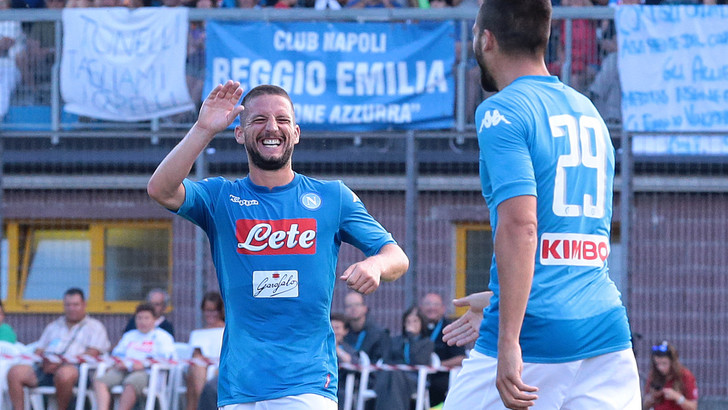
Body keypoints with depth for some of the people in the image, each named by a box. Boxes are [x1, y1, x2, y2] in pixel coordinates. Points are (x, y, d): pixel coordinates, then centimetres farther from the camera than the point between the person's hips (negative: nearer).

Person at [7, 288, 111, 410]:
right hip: (45, 368, 5)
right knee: (15, 372, -22)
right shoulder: (53, 326, 32)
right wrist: (43, 360, -3)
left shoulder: (95, 327, 16)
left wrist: (63, 362, -13)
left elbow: (92, 353, -1)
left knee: (64, 373, -43)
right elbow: (39, 351, 25)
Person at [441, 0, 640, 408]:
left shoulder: (502, 112, -6)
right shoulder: (591, 113, 18)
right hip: (607, 330, 6)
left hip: (534, 333, -6)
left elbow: (520, 225, -19)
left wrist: (508, 340, -22)